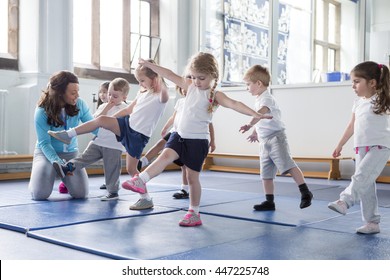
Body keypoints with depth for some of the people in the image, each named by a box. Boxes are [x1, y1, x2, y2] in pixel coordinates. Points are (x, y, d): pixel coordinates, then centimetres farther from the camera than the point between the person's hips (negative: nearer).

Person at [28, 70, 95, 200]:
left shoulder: (79, 104, -13)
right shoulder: (42, 112, -21)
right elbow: (44, 143, -21)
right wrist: (58, 162, -38)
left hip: (71, 152, 3)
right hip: (46, 152, -2)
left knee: (81, 193, -14)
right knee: (40, 194, -20)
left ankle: (66, 178, 23)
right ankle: (36, 179, 19)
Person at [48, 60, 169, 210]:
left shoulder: (159, 96, -11)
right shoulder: (142, 93, 13)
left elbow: (165, 96, -38)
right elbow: (128, 110, 21)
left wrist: (160, 80, -48)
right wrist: (110, 118, 21)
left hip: (139, 135, -7)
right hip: (128, 124, 7)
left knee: (131, 168, -4)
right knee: (101, 119, -12)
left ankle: (146, 199, 8)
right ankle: (68, 134, -1)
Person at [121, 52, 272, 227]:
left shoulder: (214, 95, -9)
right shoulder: (190, 86, 8)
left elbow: (234, 104, -23)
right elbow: (170, 75, 12)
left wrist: (255, 114, -36)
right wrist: (149, 65, 16)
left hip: (198, 140, -5)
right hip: (180, 135, 5)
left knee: (192, 177, 1)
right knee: (166, 155, -19)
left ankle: (194, 213, 13)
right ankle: (140, 181, -26)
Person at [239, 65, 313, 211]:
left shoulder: (266, 98, -13)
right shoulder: (259, 99, 17)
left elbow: (261, 113, -35)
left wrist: (249, 125, -48)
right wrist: (255, 132, 35)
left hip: (276, 137, -10)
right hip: (265, 141, 10)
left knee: (288, 165, -18)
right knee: (266, 174, 8)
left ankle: (305, 192, -12)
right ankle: (269, 202, 13)